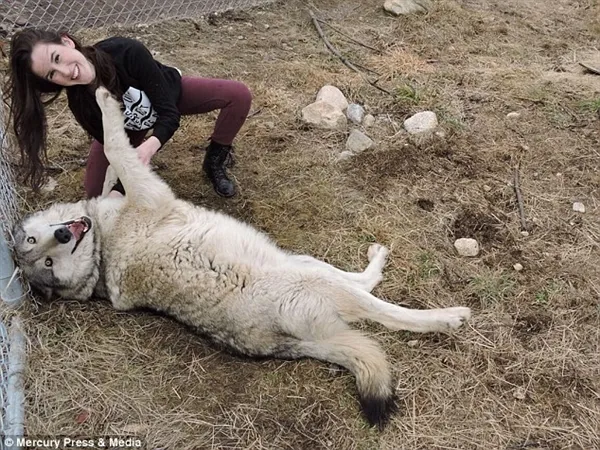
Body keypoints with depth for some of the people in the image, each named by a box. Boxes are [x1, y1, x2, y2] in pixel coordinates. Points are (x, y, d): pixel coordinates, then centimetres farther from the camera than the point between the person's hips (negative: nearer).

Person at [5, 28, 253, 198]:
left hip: (170, 95, -1)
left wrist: (149, 147, -54)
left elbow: (170, 113, -36)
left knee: (239, 95, -22)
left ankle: (215, 160, 1)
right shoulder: (80, 102, -31)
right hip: (125, 129, 1)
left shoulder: (127, 52, -40)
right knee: (97, 192, -10)